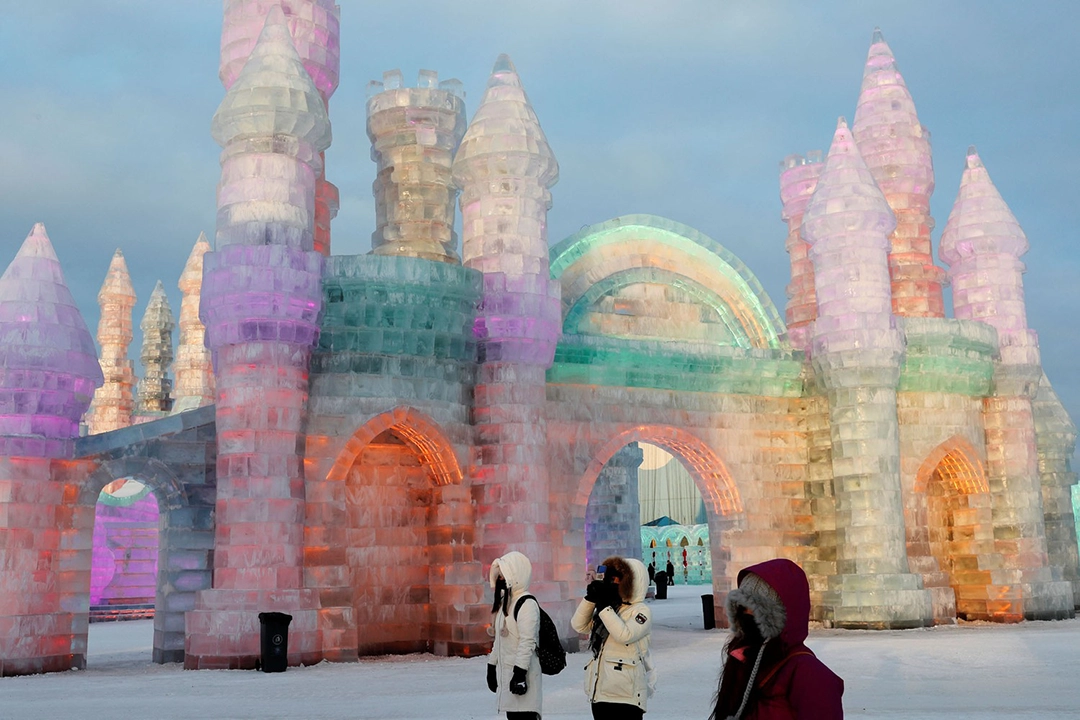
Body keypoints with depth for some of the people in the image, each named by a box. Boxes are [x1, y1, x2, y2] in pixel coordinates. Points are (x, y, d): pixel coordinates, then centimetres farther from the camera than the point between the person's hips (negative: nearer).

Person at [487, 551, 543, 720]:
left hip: (522, 673, -9)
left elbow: (528, 642, -20)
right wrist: (492, 667, 18)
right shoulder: (505, 601, 14)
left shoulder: (527, 603, -14)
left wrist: (520, 673, -23)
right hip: (506, 672, 9)